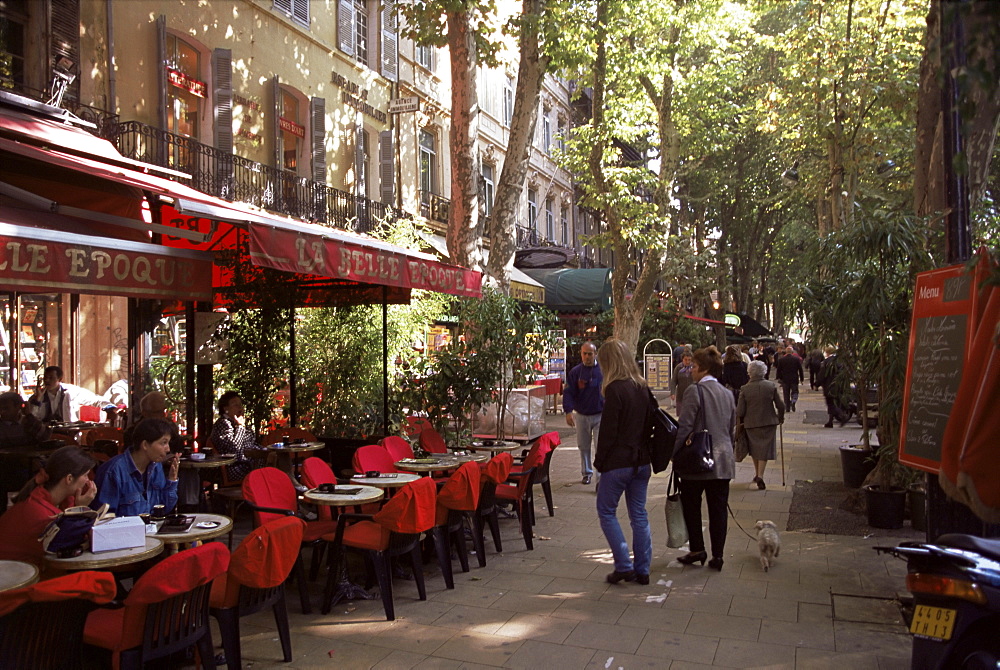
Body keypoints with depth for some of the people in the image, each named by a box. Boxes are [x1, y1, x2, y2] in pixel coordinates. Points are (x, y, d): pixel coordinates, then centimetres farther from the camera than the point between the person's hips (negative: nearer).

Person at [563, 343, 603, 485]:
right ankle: (586, 472, 32)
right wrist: (568, 411, -20)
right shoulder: (575, 372, -3)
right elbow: (568, 392, -7)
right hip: (581, 416, 2)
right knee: (583, 447, 15)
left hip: (601, 415, -2)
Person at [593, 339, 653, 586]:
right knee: (639, 514, 12)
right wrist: (644, 454, 18)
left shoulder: (615, 389, -16)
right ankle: (642, 570, 17)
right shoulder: (643, 387, 7)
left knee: (606, 511, 7)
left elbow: (608, 431, -16)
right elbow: (649, 423, 13)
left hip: (619, 461, -7)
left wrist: (599, 461, -6)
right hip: (642, 461, 7)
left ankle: (624, 565, 3)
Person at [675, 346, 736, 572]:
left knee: (691, 505, 11)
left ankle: (697, 549, 12)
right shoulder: (727, 394, 9)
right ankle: (717, 555, 12)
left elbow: (685, 426, -15)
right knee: (718, 509, 8)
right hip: (723, 460, 6)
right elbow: (731, 427, 16)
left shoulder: (695, 390, -12)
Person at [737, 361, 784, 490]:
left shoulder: (745, 389, -11)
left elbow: (739, 412, -10)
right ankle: (760, 476, -7)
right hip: (769, 422, 0)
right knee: (765, 449, 6)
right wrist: (781, 418, 16)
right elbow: (780, 406, -3)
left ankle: (757, 474, 29)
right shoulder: (771, 386, -7)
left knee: (754, 448, 18)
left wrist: (741, 421, 11)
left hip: (751, 423, 0)